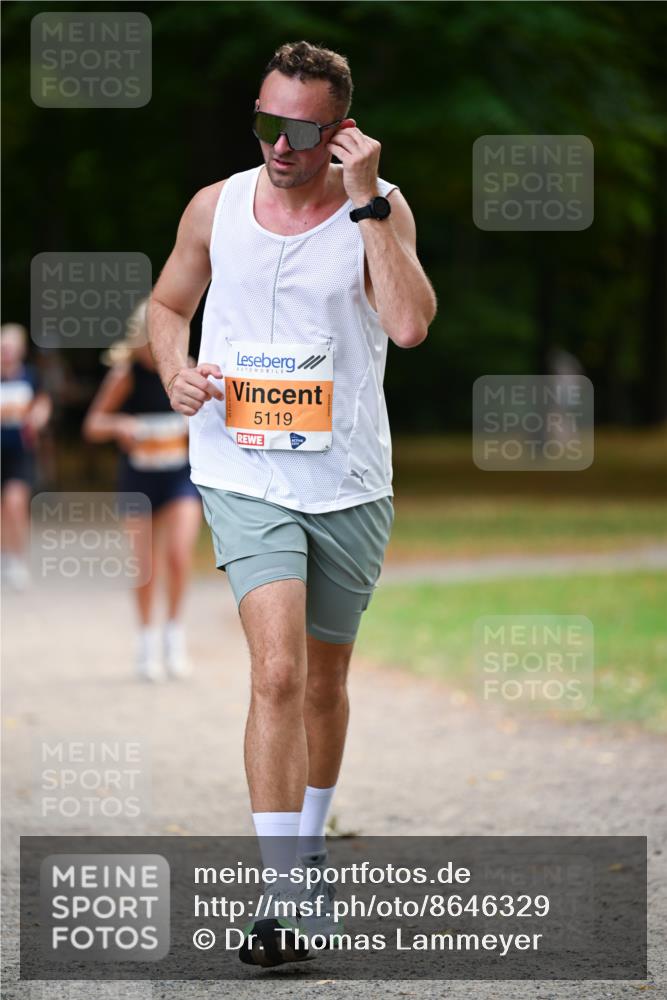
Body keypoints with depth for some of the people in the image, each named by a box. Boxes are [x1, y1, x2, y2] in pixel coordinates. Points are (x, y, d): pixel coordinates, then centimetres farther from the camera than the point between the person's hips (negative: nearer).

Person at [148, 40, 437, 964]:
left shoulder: (378, 208, -4)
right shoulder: (216, 207, 2)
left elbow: (410, 324, -20)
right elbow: (168, 303, 18)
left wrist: (366, 203, -21)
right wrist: (176, 370, -3)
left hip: (350, 485, 1)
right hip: (245, 479, -1)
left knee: (326, 682, 15)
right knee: (278, 673, -17)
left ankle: (309, 847, 39)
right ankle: (285, 900, -18)